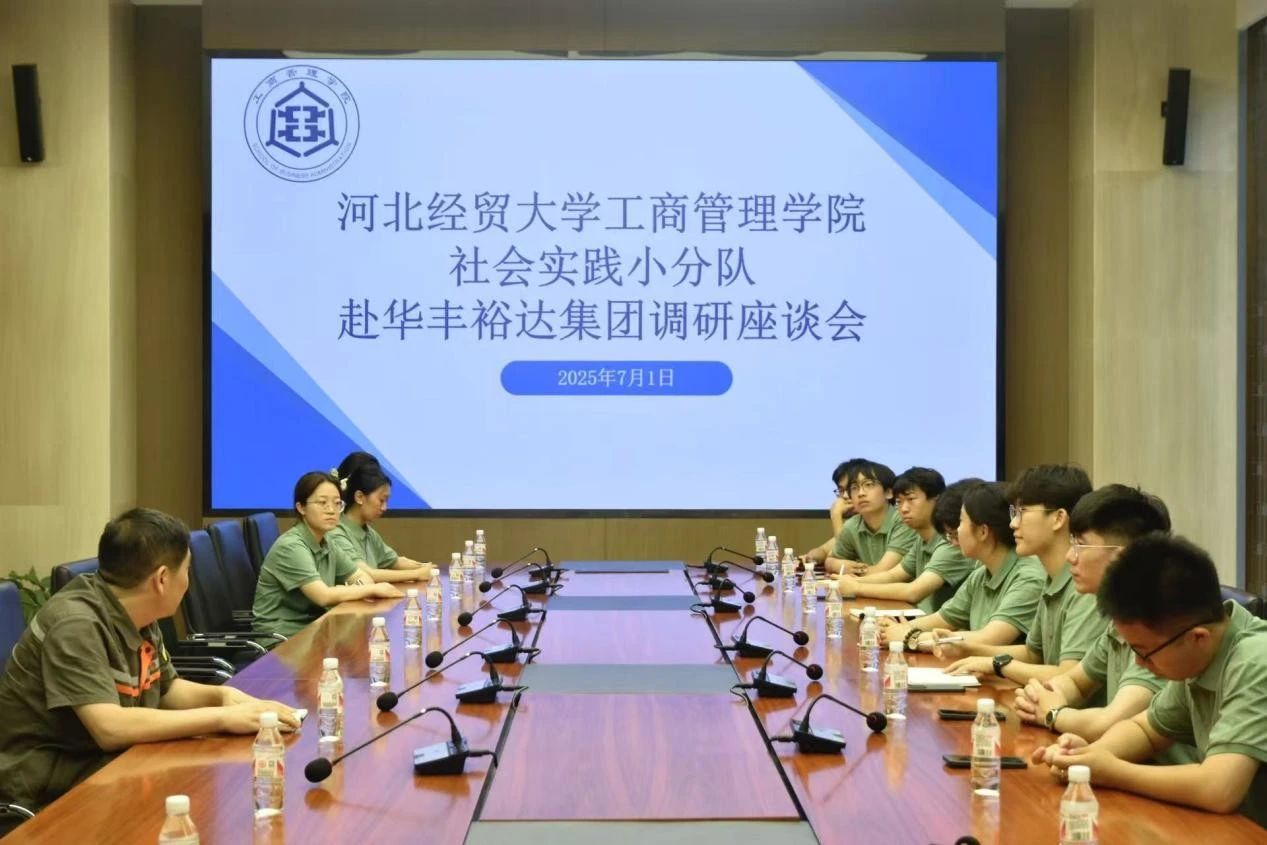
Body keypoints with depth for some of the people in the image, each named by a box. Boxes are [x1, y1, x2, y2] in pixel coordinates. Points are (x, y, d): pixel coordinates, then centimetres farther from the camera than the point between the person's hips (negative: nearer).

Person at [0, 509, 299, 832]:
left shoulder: (138, 617, 3)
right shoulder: (76, 625, -24)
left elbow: (166, 689, 18)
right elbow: (110, 728, -33)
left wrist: (223, 695, -4)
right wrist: (222, 717, -29)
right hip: (47, 787, -8)